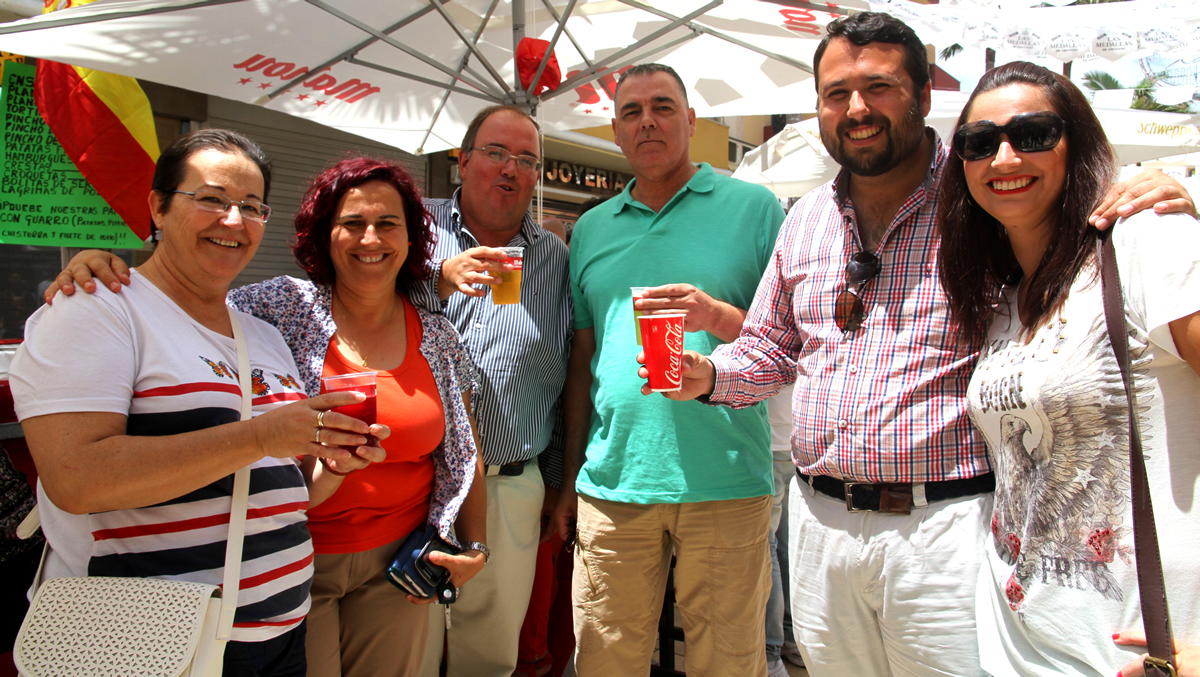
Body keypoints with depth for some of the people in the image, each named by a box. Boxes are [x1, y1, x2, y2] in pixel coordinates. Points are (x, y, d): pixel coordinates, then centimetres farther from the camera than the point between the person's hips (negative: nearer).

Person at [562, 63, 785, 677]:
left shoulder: (753, 207, 3)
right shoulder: (591, 229, 14)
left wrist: (718, 316, -18)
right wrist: (569, 479, 14)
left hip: (724, 482, -2)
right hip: (611, 483, 3)